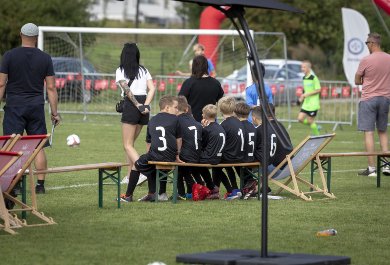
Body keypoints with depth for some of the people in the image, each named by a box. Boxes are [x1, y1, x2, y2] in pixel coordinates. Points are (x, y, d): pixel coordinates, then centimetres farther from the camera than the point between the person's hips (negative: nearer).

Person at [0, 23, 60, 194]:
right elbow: (51, 88, 3)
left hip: (14, 106, -2)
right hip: (36, 107, 2)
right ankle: (40, 184, 6)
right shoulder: (45, 58, 2)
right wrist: (55, 113, 8)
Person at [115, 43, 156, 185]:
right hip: (144, 107, 6)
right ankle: (129, 176, 17)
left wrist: (138, 105, -14)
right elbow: (152, 89, 2)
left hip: (131, 105, -6)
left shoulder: (120, 71, 0)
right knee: (130, 143, 17)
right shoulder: (144, 70, 14)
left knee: (128, 145, -3)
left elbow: (127, 90, -14)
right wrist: (145, 105, -7)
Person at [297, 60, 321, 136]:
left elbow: (318, 90, -14)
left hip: (313, 104, -7)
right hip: (306, 104, 8)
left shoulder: (313, 78, -14)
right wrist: (302, 97, 8)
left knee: (310, 121, -3)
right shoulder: (304, 78, 11)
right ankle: (315, 126, 19)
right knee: (300, 119, 0)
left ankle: (316, 134, 15)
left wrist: (307, 94, -19)